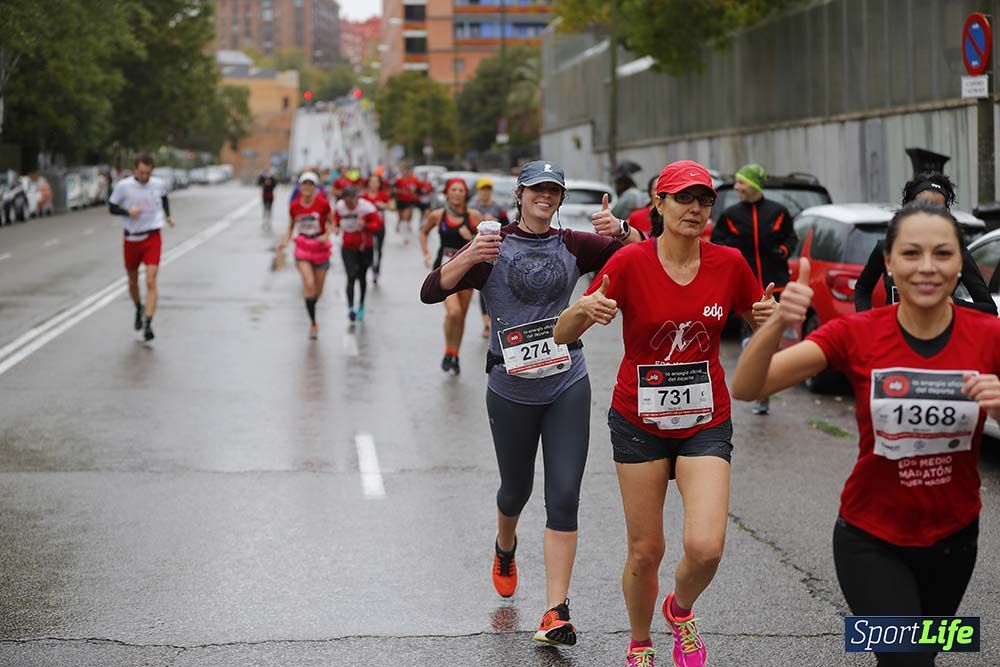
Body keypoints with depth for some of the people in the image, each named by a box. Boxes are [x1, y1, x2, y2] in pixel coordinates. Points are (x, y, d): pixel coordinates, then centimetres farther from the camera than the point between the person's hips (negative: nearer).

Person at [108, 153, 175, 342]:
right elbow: (112, 207, -1)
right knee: (133, 281, 16)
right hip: (131, 239, 1)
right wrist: (128, 212, -18)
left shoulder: (159, 185, -1)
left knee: (151, 282, -15)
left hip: (152, 238, -1)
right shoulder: (123, 186, -9)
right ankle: (139, 309, 45)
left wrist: (168, 215, 12)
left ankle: (148, 324, -17)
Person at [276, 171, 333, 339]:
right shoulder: (294, 206, -5)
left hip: (320, 248, 0)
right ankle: (313, 323, -10)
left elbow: (331, 223, 2)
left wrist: (326, 235, -17)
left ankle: (310, 307, 42)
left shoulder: (323, 204, -11)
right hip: (303, 248, 0)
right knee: (309, 283, -20)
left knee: (318, 291, 7)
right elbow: (291, 226, 9)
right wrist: (285, 241, -7)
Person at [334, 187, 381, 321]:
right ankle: (350, 308, -18)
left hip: (365, 247, -1)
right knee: (351, 277, -15)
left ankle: (361, 306, 32)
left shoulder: (367, 207, -19)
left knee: (362, 277, 14)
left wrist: (365, 226, -36)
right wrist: (336, 227, -8)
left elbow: (378, 223, -19)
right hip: (348, 247, 1)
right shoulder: (339, 207, -8)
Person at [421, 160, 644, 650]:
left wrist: (622, 231, -21)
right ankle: (504, 549, 50)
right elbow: (431, 292, -11)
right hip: (512, 389, -1)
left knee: (564, 497, -7)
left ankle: (557, 611, -5)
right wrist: (468, 259, -29)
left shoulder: (573, 246, 5)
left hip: (567, 384, 1)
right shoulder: (493, 247, -2)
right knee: (516, 489, 15)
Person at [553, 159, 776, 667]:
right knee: (645, 550, 5)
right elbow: (562, 335, -12)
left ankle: (681, 610, 20)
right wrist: (584, 310, -34)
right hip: (639, 421, -1)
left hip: (706, 423, 1)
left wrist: (769, 318, -14)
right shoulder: (630, 262, -11)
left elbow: (760, 325, 11)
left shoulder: (728, 263, -5)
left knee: (705, 547, -15)